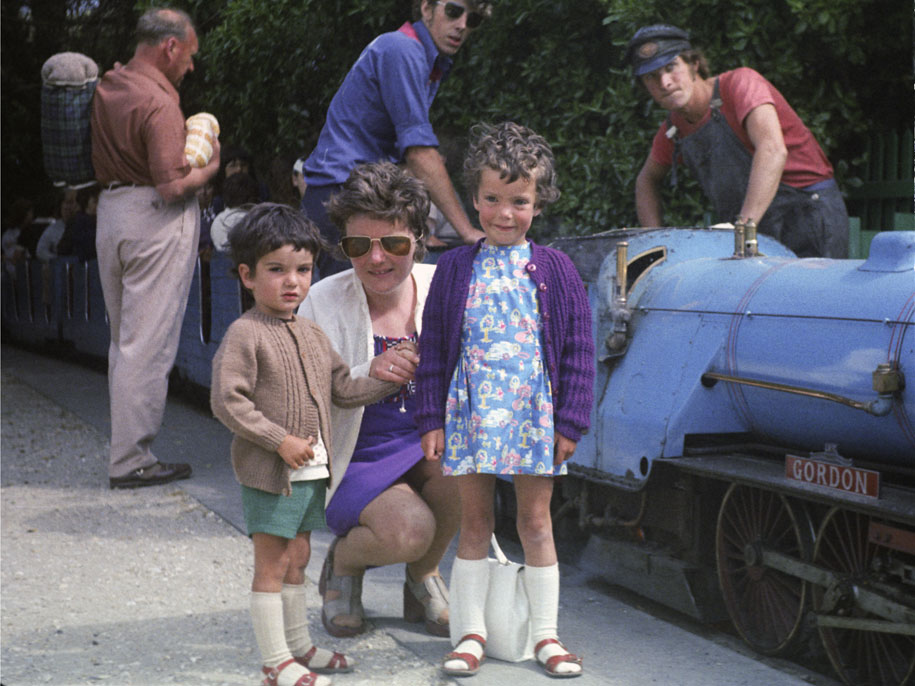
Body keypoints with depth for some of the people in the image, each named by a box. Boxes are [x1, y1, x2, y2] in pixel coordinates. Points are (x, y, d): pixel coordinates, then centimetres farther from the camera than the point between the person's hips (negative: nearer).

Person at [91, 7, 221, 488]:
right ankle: (131, 461, -2)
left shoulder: (107, 88, 11)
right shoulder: (158, 104, -17)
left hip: (110, 210, 9)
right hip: (155, 219, -9)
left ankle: (127, 450, 19)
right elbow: (173, 185, -22)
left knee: (122, 339, 14)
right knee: (146, 345, -5)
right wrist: (210, 167, -2)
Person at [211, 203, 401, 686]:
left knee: (297, 558, 17)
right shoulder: (244, 335, -13)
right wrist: (281, 440, -21)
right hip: (268, 471, -7)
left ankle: (299, 645, 29)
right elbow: (227, 402, -19)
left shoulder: (312, 335, 12)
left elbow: (343, 388, 19)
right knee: (272, 563, -2)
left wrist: (392, 379, 9)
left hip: (311, 470, 8)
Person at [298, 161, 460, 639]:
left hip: (430, 442, 3)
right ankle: (342, 563, 9)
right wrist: (368, 373, -30)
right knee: (408, 529, -30)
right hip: (359, 460, -3)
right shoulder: (324, 302, -9)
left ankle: (423, 575, 1)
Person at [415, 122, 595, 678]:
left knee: (536, 522, 6)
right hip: (471, 414, 1)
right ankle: (473, 633, 17)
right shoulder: (456, 268, 2)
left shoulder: (554, 269, 0)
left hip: (534, 415, -1)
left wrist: (570, 422, -3)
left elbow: (579, 350, 2)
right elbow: (433, 348, 5)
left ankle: (546, 635, 16)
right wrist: (432, 419, 0)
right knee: (475, 522, 8)